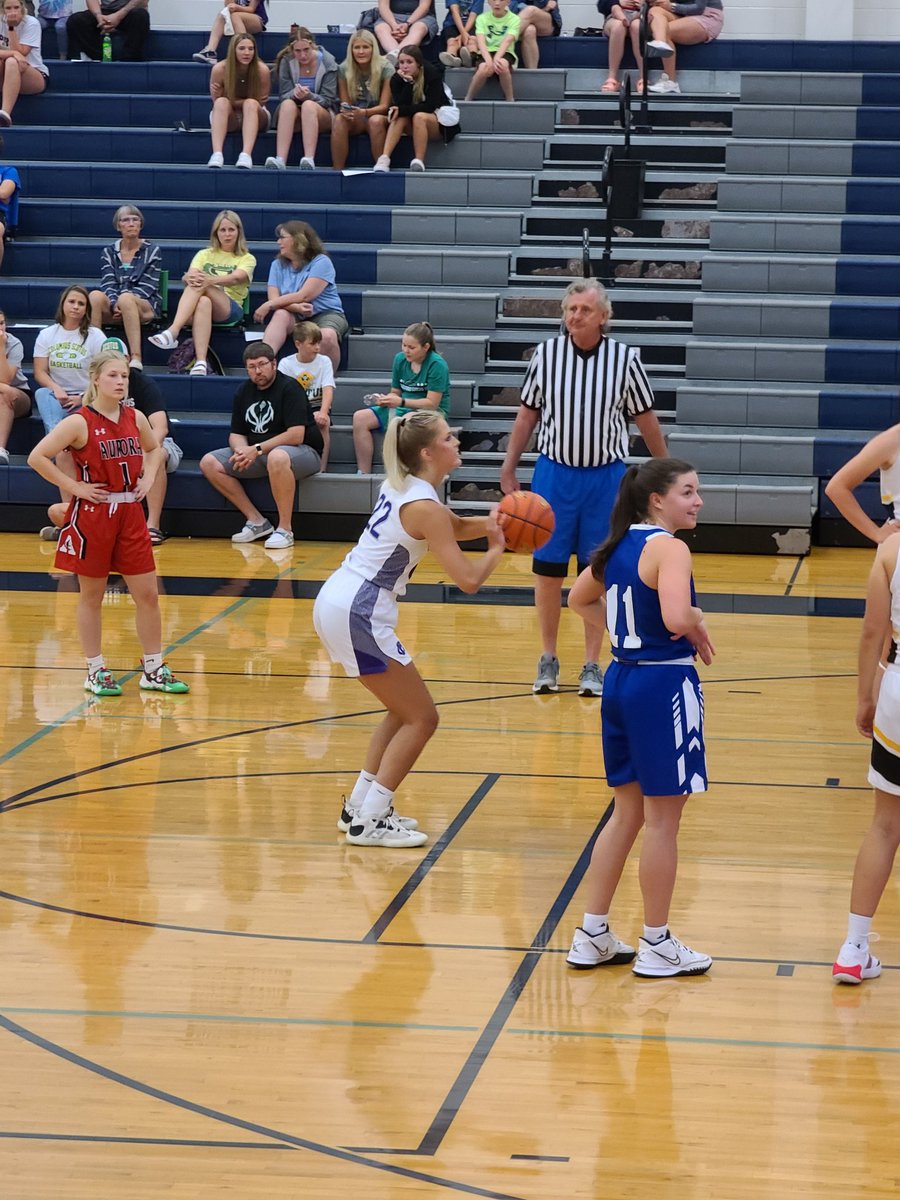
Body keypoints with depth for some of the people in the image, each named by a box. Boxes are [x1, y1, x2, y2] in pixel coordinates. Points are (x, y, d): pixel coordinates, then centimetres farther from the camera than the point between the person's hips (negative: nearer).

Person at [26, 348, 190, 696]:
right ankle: (96, 671, 15)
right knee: (91, 597, 6)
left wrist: (148, 479, 8)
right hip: (92, 515, -5)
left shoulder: (135, 418, 4)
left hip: (130, 514, 5)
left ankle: (153, 670, 14)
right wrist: (73, 487, -15)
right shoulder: (80, 422, -12)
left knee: (148, 594, 4)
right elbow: (37, 457, -16)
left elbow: (154, 449, 25)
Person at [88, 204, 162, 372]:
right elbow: (108, 284, 5)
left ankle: (136, 358, -46)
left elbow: (147, 286, 0)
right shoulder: (109, 252, 17)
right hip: (113, 308, 2)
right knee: (95, 296, -32)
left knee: (126, 298, -39)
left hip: (146, 305, -2)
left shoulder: (151, 251, 10)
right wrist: (114, 305, -17)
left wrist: (122, 302, -15)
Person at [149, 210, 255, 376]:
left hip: (230, 310, -2)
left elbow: (235, 278, -10)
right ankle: (201, 362, -54)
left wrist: (210, 280, -31)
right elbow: (186, 277, 5)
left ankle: (172, 332, -52)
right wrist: (189, 278, -22)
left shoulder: (247, 259, 14)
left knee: (201, 287, -34)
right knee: (203, 302, -38)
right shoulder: (204, 254, 24)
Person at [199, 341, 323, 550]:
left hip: (303, 452, -8)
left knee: (277, 457, -43)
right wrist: (242, 452, -16)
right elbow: (236, 434, 8)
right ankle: (257, 521, -8)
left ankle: (284, 530, -32)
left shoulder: (289, 388, -13)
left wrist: (258, 450, -23)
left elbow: (296, 436, -22)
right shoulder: (244, 391, 8)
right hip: (256, 454, 8)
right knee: (209, 463, -8)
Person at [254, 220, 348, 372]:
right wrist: (296, 307, -23)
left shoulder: (321, 262, -7)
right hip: (295, 316, 3)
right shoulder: (278, 265, 9)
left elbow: (304, 296, -16)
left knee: (327, 336, -37)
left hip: (325, 314, -3)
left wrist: (268, 305, -15)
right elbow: (274, 299, -3)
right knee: (281, 314, -32)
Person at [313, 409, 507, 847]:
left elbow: (454, 526, 26)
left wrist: (490, 524, 5)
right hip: (358, 613, -9)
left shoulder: (402, 486, 11)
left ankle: (360, 806, 23)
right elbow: (468, 580, -20)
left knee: (405, 711, 21)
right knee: (422, 718, 0)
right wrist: (495, 550, 0)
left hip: (335, 602, 9)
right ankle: (368, 822, -1)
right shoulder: (423, 507, -16)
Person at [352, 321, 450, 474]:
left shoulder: (437, 365, -14)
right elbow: (395, 392, 13)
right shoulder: (400, 359, 5)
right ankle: (363, 474, -15)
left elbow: (432, 403, -17)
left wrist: (401, 402, -25)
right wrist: (385, 400, -11)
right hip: (403, 409, 7)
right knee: (360, 418, -11)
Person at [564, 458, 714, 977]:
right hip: (665, 685, -9)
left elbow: (579, 599, 25)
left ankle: (593, 935, 22)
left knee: (628, 811, 18)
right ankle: (657, 945, 11)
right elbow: (676, 617, -33)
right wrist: (698, 621, -12)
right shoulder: (669, 549, -17)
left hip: (622, 679, 9)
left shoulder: (620, 545, 9)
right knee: (663, 820, 3)